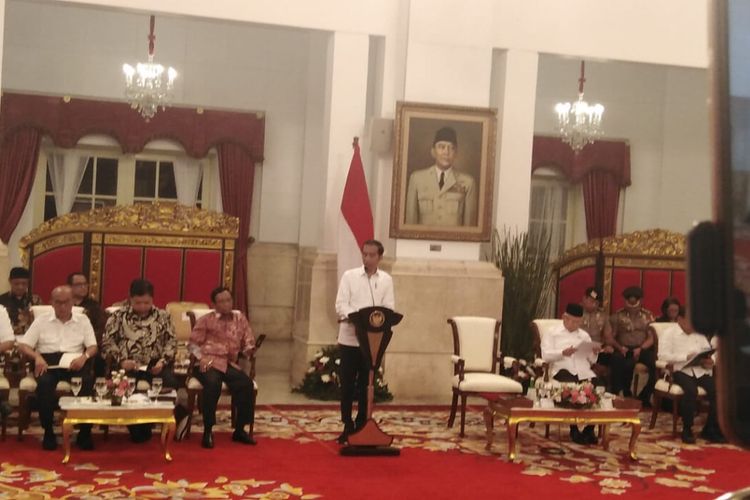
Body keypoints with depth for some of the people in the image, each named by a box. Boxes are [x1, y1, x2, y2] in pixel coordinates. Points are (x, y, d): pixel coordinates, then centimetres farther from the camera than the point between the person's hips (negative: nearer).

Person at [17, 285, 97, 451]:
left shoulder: (82, 320, 14)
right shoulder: (41, 320, 13)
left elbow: (93, 347, 7)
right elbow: (22, 345, 7)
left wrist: (84, 356, -17)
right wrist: (36, 356, -15)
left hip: (74, 362, 0)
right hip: (48, 362, 0)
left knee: (88, 382, -33)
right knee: (44, 383, -36)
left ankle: (84, 432, -20)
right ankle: (48, 432, -19)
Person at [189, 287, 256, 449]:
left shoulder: (240, 318, 17)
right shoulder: (205, 320, 9)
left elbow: (248, 341, 17)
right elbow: (193, 343, 7)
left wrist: (249, 348, -8)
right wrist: (201, 358, -12)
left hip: (229, 363, 3)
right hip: (209, 362, -3)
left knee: (246, 383, -26)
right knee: (213, 384, -36)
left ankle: (239, 429, -12)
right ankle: (208, 431, -23)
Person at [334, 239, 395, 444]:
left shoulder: (386, 279, 6)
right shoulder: (349, 276, 1)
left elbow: (389, 308, 0)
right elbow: (341, 305, -6)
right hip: (350, 337, -1)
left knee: (366, 383, 7)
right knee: (347, 383, 2)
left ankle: (361, 425, 17)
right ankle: (347, 425, 12)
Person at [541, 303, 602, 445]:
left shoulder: (585, 336, 25)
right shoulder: (552, 334, 12)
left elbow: (591, 360, 19)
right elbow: (546, 355, -3)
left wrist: (595, 353, -3)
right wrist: (562, 353, -18)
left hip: (584, 371, 4)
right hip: (563, 369, -4)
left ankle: (589, 429, -5)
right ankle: (574, 429, -20)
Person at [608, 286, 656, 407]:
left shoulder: (647, 315, 13)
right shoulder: (618, 316, 11)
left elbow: (651, 338, 3)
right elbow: (611, 337, 4)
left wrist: (640, 349, -16)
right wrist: (619, 347, -17)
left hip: (643, 349, 1)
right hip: (624, 349, -1)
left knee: (654, 361, -31)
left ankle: (644, 397, -14)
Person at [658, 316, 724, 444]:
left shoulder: (699, 334, 22)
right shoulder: (669, 333, 4)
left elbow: (709, 351, 17)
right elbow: (663, 355, -10)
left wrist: (710, 361, -8)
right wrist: (686, 357, -18)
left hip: (700, 370, 5)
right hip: (680, 370, -5)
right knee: (691, 390, -35)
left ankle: (710, 429, -6)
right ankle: (687, 430, -16)